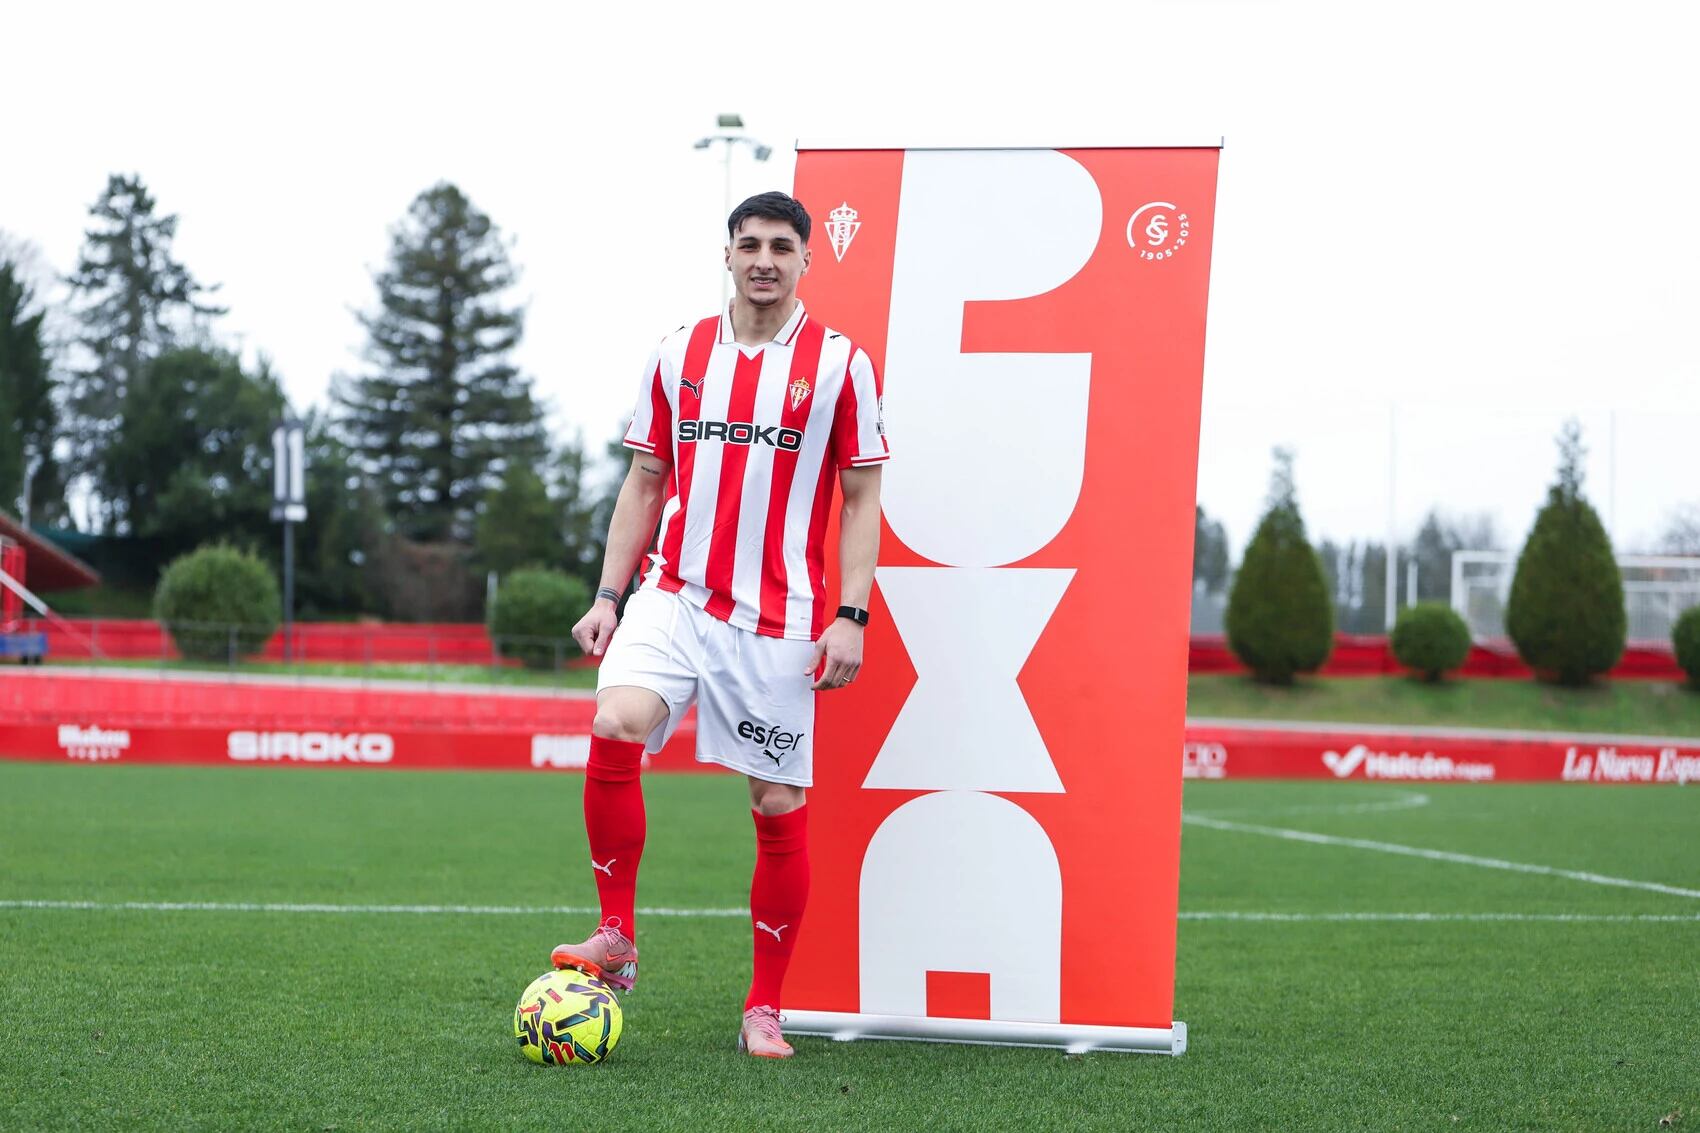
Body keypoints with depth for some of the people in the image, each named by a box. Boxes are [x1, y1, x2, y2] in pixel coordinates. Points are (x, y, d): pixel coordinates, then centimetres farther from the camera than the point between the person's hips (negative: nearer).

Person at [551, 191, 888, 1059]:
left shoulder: (840, 364, 1)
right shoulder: (677, 356, 9)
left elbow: (862, 497, 2)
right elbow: (644, 483, 14)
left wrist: (851, 614, -7)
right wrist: (607, 595, 7)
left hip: (778, 620, -2)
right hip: (674, 597, 2)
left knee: (781, 808, 0)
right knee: (615, 727, -24)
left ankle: (764, 1009, 12)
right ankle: (617, 939, -11)